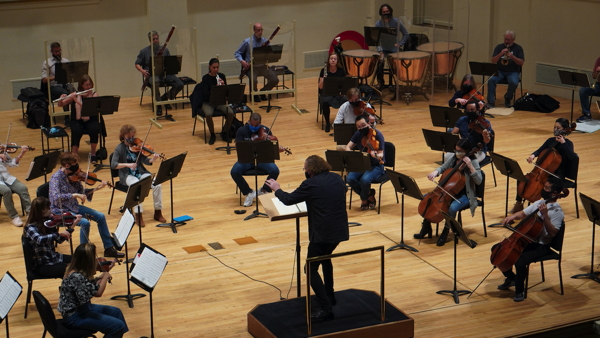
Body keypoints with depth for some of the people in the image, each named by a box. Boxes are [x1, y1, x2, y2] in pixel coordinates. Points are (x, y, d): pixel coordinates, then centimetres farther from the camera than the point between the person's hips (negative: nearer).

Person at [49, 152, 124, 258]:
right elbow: (55, 197, -33)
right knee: (85, 222, -28)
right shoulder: (56, 177, -20)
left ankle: (109, 248, 8)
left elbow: (81, 191, 8)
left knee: (100, 216, 0)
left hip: (74, 207, 8)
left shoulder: (73, 176, 0)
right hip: (60, 211, -8)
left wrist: (96, 188, -6)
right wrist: (75, 195, -37)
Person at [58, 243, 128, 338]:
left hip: (79, 308, 10)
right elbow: (97, 292, -29)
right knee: (118, 326, -12)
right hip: (75, 317, -10)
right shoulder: (76, 277, -30)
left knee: (116, 312, 20)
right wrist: (105, 277, -15)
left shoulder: (74, 270, 0)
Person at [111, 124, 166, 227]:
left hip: (141, 173, 4)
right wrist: (127, 164, -29)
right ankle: (138, 214, -25)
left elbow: (145, 160, -3)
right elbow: (113, 165, -15)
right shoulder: (120, 148, -6)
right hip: (127, 175, -3)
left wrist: (153, 159, -25)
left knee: (157, 184, -20)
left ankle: (158, 212, -6)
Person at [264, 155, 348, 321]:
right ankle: (330, 296, 39)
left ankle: (326, 308, -5)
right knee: (325, 257, 33)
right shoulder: (338, 179, 6)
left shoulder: (310, 184, -12)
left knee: (311, 269, 5)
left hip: (322, 234, -7)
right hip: (340, 231, 7)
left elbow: (288, 200, -3)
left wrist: (277, 189, 16)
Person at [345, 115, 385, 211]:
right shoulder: (358, 134, 3)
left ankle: (364, 199, -2)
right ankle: (369, 195, -1)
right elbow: (348, 147, 3)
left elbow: (381, 154, -17)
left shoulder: (377, 134, -14)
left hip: (376, 166, -5)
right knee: (350, 178, -23)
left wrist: (376, 155, -42)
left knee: (365, 179, -34)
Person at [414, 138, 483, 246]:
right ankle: (426, 228, 9)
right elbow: (442, 168, 16)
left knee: (452, 208, -36)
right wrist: (435, 172, -6)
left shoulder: (473, 162, -14)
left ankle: (445, 233, -12)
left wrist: (470, 167, -30)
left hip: (464, 195, -7)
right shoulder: (453, 159, 2)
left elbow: (479, 181, -21)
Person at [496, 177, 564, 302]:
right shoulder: (539, 203, 8)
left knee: (520, 262, -32)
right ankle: (510, 278, 22)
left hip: (541, 246, -8)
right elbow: (523, 213, 18)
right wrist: (513, 216, -3)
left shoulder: (557, 212, -15)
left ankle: (519, 290, -5)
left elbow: (552, 233, -23)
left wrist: (545, 215, -30)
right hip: (526, 239, 8)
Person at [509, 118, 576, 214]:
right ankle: (518, 203, 12)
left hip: (558, 174, -6)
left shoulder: (568, 144, -12)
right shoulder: (550, 140, 6)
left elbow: (574, 158, -28)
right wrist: (533, 155, -12)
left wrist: (563, 143, -30)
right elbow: (540, 150, 11)